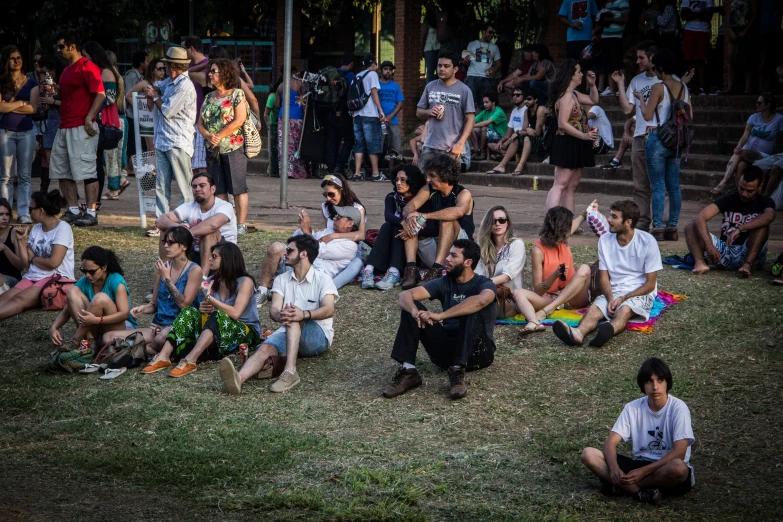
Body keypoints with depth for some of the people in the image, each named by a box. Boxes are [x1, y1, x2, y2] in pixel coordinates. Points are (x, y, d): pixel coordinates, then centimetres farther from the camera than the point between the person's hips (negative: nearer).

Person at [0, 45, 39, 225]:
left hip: (26, 132, 0)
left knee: (25, 176, 0)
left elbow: (33, 108, -5)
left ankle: (24, 213, 0)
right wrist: (21, 103, -6)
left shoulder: (31, 83, 7)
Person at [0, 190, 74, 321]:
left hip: (57, 277, -6)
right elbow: (26, 263, 9)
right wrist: (21, 240, 1)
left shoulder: (62, 228, -7)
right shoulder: (35, 229, 14)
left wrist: (33, 258, 0)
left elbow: (53, 262, -17)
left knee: (20, 299, -33)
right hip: (33, 276, 6)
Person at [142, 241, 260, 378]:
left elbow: (235, 313, -22)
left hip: (246, 332, -6)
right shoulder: (211, 281, 9)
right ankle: (163, 356, -35)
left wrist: (210, 298, -19)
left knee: (218, 316, -36)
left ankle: (189, 361, -51)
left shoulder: (245, 281, -10)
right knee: (190, 312, -18)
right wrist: (203, 308, -16)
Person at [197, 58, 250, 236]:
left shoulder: (237, 94, -4)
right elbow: (200, 123, 11)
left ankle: (241, 224, 0)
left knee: (238, 188, -3)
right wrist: (208, 135, -10)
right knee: (219, 190, 6)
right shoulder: (209, 97, 14)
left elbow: (239, 120, -14)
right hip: (213, 150, 6)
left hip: (233, 148, -6)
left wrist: (219, 136, -15)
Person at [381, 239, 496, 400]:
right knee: (410, 308, -12)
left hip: (478, 350, -4)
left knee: (471, 310, -32)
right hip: (448, 348, 4)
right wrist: (415, 311, -31)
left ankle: (458, 373, -37)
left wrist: (440, 316, -38)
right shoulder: (444, 283, 5)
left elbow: (481, 300, -35)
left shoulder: (484, 284, -8)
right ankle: (408, 371, -24)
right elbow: (404, 295, -7)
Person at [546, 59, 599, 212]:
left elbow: (594, 100, 31)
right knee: (560, 185, -14)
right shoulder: (566, 96, -14)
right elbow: (563, 124, -21)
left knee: (571, 187, 10)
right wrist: (584, 135, -21)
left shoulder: (574, 95, 16)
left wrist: (592, 84, 15)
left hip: (576, 147, 10)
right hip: (567, 144, -10)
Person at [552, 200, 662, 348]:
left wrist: (623, 299, -16)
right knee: (594, 308, -28)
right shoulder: (605, 240, 4)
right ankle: (578, 333, -59)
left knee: (625, 310, -36)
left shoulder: (647, 242, -8)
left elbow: (650, 284, -7)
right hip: (613, 292, 4)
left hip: (640, 293, -4)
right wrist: (611, 299, -15)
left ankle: (609, 330, -69)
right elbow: (604, 277, 5)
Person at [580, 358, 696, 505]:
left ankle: (620, 487, -23)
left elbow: (679, 452, -20)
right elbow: (610, 443, -7)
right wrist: (614, 468, -29)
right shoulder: (633, 408, -2)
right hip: (640, 464, 4)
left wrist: (643, 471, -27)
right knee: (588, 454, -16)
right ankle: (641, 492, -28)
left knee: (678, 467, -41)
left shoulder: (678, 408, -12)